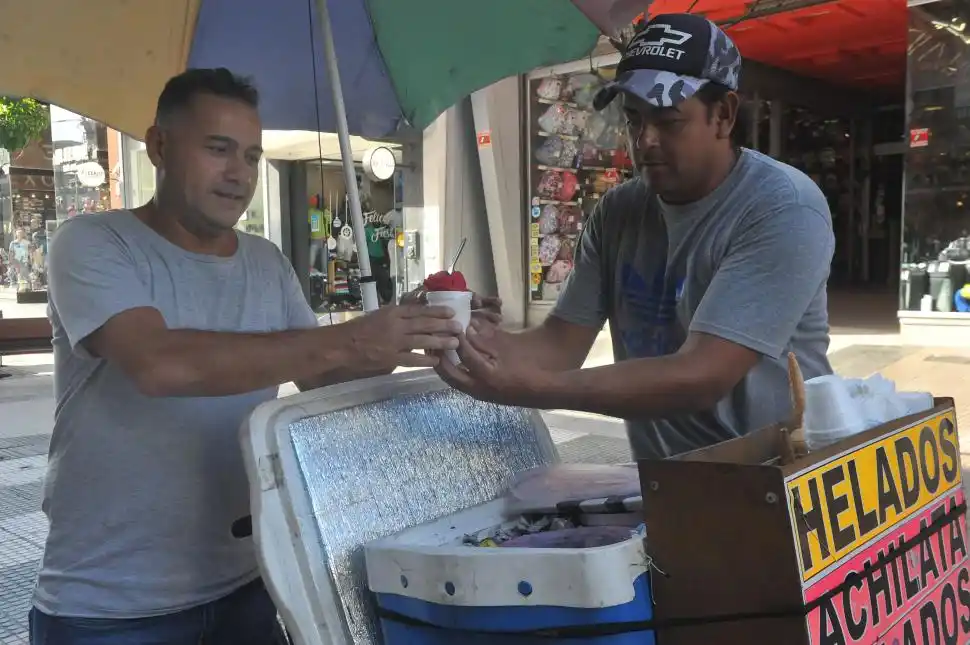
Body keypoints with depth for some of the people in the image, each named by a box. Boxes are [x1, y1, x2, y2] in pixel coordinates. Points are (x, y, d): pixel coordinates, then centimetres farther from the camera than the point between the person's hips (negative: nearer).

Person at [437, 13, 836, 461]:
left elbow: (702, 378, -25)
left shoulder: (784, 210, -16)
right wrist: (478, 341, -19)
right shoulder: (617, 212, 3)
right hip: (662, 476, 5)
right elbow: (562, 343, 1)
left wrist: (534, 388, -31)